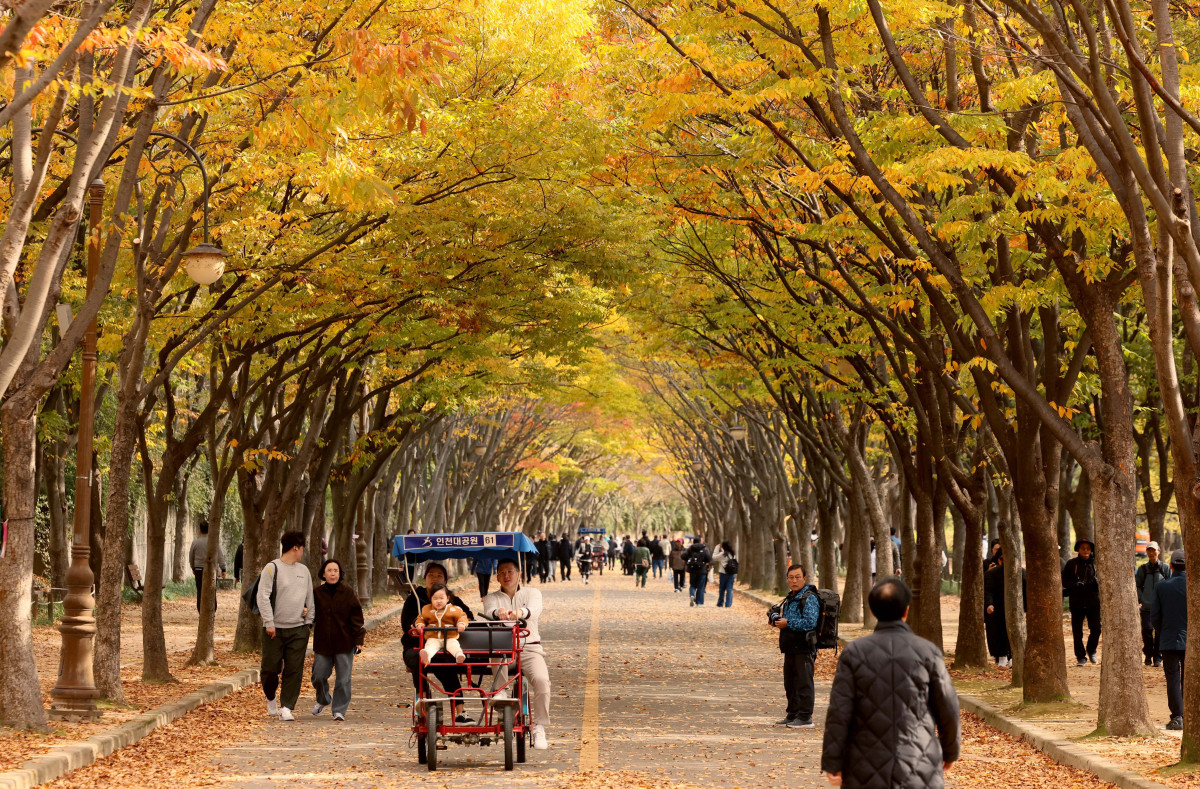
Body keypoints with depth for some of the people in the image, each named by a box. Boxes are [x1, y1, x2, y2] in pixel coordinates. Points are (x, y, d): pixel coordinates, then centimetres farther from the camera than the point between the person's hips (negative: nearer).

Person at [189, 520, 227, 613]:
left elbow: (191, 556, 11)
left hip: (199, 570, 1)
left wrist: (193, 568, 26)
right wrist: (223, 569, 0)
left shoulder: (195, 542, -1)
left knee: (200, 591, 5)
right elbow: (220, 556, -5)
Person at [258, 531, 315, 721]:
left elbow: (310, 597, 21)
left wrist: (309, 619, 11)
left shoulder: (304, 570, 14)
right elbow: (263, 597, -10)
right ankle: (271, 699, 26)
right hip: (275, 629, -4)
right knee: (271, 668, 1)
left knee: (294, 671, -3)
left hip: (298, 629, 4)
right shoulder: (272, 568, -5)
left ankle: (286, 707, 0)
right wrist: (269, 622, -15)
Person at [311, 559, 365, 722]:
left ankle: (339, 710, 7)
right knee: (318, 677, 6)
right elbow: (312, 616, 13)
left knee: (343, 680, -3)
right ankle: (323, 700, 34)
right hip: (322, 643, 2)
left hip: (344, 643, -2)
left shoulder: (348, 594, -1)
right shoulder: (317, 593, 4)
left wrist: (359, 640, -4)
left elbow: (356, 618, 0)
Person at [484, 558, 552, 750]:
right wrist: (498, 612, -39)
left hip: (529, 648, 0)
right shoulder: (492, 598, 13)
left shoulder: (532, 593, 10)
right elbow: (489, 612, -13)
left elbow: (535, 609, -14)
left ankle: (539, 728, -18)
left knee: (541, 679, -27)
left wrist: (520, 612, -39)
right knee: (500, 682, -29)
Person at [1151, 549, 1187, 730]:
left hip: (1169, 640, 0)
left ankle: (1177, 717, -3)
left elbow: (1154, 617, -2)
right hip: (1191, 641, 0)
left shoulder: (1161, 587, -4)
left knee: (1173, 679, 3)